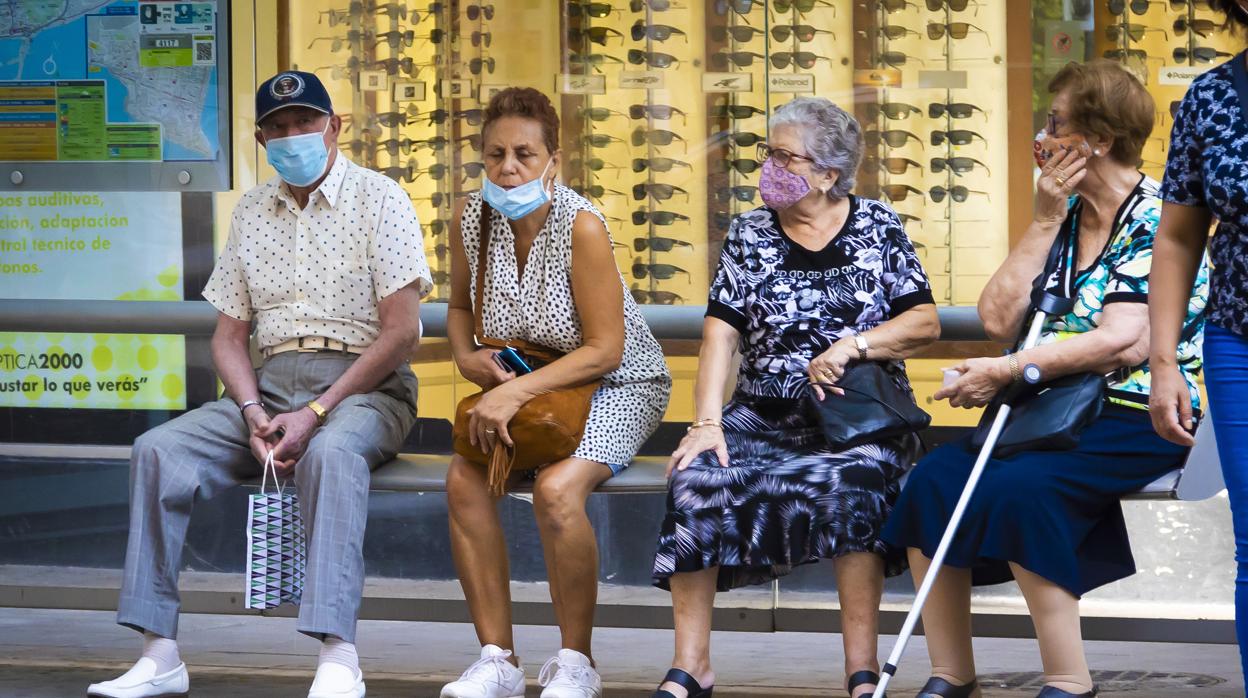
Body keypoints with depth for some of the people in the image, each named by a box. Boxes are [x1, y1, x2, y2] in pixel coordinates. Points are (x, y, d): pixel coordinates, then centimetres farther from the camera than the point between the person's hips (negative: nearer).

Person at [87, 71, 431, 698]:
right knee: (157, 451, -19)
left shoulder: (379, 199, -2)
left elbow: (401, 332, -10)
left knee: (331, 452, -40)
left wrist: (316, 413, -17)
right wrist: (254, 413, -7)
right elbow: (228, 336, 14)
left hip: (362, 387, -5)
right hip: (268, 385, 5)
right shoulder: (251, 212, 15)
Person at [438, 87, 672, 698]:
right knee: (464, 478, -21)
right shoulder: (471, 219, -7)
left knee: (557, 488, -32)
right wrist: (465, 355, -8)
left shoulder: (581, 227, -24)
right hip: (525, 383, 6)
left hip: (617, 385, -5)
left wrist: (516, 390, -29)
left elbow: (605, 350, -22)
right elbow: (460, 306, 14)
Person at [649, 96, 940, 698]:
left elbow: (925, 323, 0)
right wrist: (707, 422, -11)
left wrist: (853, 345, -15)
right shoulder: (749, 234, 10)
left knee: (852, 481, -36)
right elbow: (721, 333, 1)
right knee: (695, 479, -26)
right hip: (765, 415, 2)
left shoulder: (878, 229, 5)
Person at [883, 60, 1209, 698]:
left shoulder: (1155, 218, -9)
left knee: (1016, 489, -31)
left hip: (1138, 415, -8)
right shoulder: (1066, 216, 13)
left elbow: (1120, 344, -21)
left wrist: (1006, 372, -19)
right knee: (931, 481, -14)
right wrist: (1044, 224, -2)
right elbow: (999, 319, 4)